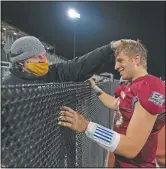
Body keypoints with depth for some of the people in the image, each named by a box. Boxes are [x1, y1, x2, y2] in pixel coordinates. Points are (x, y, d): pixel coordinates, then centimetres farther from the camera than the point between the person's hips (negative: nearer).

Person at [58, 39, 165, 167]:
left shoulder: (151, 88, -27)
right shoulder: (131, 85, 4)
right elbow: (115, 104, 22)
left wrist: (87, 126, -32)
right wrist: (94, 88, 20)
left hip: (136, 164, -8)